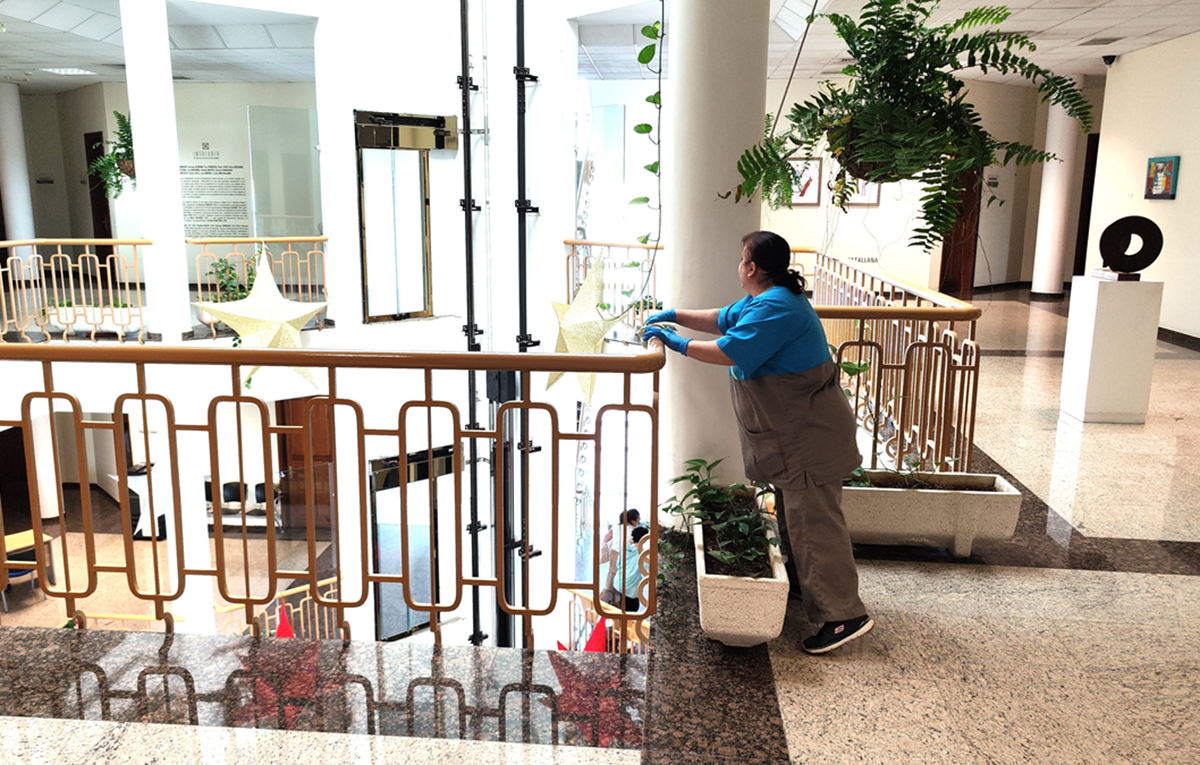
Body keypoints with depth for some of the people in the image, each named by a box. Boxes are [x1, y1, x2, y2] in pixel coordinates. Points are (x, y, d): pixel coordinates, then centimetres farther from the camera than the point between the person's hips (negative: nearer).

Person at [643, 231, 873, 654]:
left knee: (813, 520, -8)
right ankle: (801, 583, 38)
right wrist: (674, 315, 13)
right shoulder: (768, 300, 13)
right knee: (794, 512, 22)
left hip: (808, 434, -11)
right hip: (796, 431, 11)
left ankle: (843, 615, -3)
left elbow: (728, 352, -26)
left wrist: (677, 344, -14)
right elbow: (721, 320, 21)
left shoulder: (774, 308, -23)